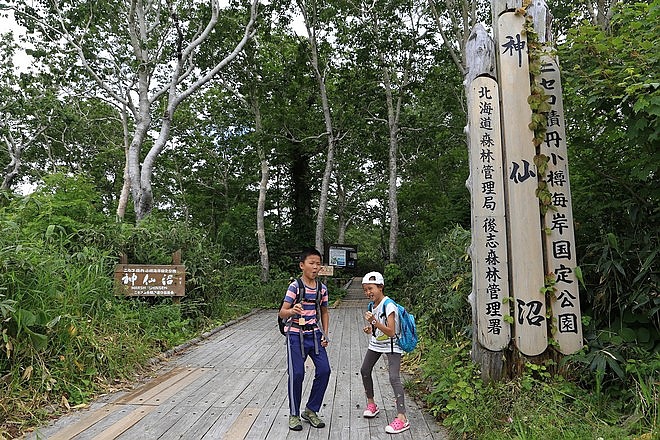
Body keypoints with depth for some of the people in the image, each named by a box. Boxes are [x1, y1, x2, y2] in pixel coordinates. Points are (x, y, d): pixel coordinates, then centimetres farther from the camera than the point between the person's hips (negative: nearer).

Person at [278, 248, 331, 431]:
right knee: (297, 374, -4)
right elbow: (282, 313, -18)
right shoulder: (295, 287, -14)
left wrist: (325, 334, 7)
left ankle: (311, 411, 19)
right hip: (296, 335, -5)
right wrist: (292, 311, -41)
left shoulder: (322, 288, 2)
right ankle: (294, 414, 18)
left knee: (324, 370, -1)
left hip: (314, 334, 5)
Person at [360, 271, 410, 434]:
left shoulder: (388, 305, -24)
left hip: (391, 345, -8)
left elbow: (391, 332, -30)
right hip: (376, 343, 9)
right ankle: (371, 404, 32)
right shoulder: (372, 305, 0)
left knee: (394, 378, -16)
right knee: (365, 370, 13)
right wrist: (369, 329, -7)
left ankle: (402, 418, -12)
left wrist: (374, 322, -39)